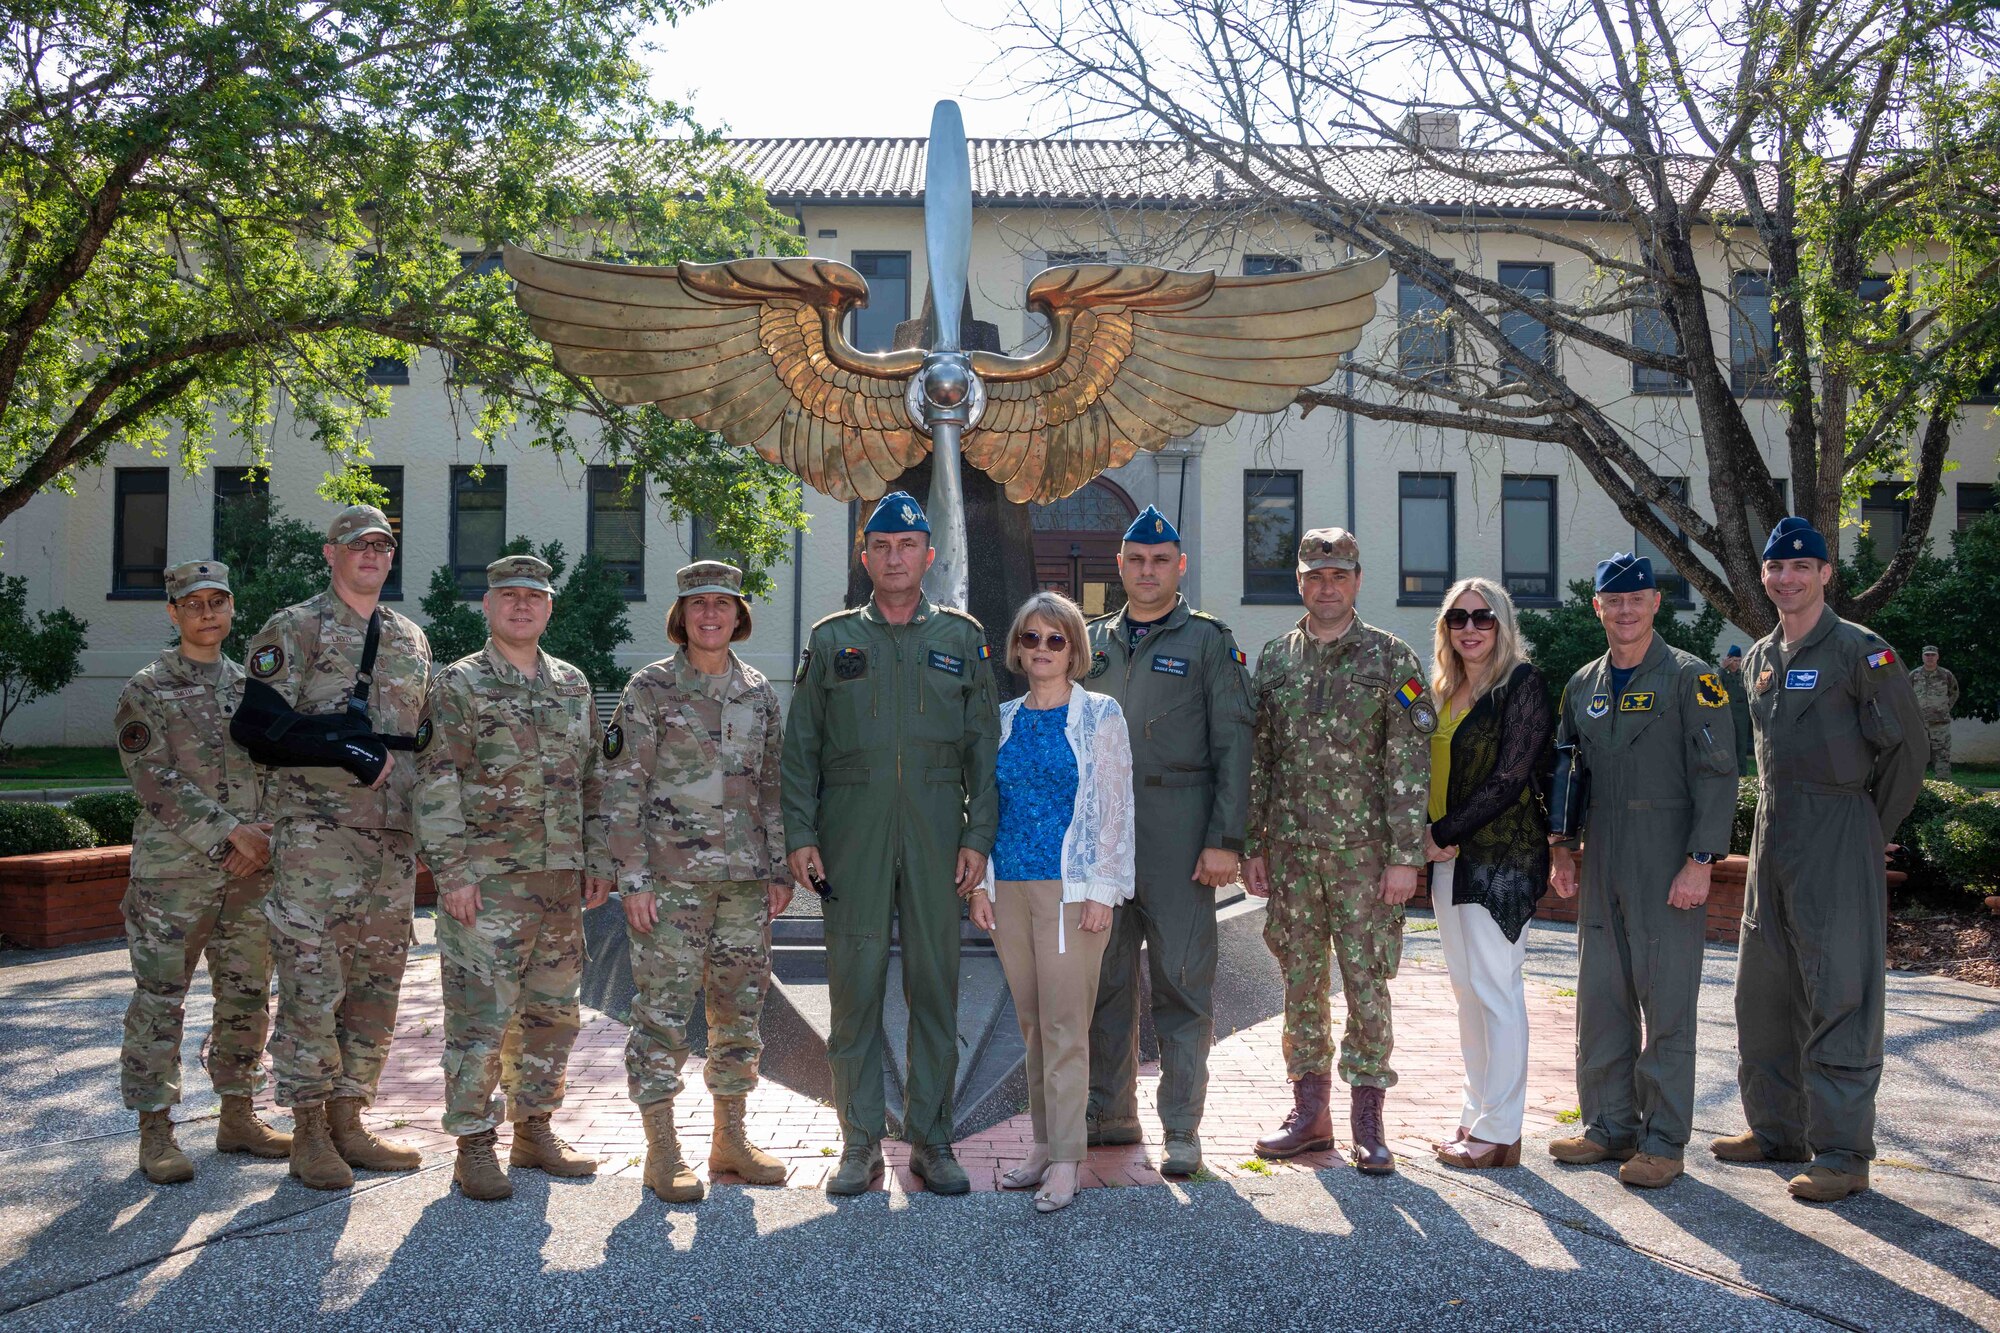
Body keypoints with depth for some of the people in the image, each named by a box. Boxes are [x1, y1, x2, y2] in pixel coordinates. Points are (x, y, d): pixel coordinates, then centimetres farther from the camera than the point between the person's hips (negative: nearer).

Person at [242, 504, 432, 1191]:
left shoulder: (412, 639, 17)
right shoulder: (293, 630, 0)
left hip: (394, 835, 6)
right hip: (315, 832, -6)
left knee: (377, 985, 8)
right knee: (311, 984, -4)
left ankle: (348, 1120, 19)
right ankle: (309, 1130, 6)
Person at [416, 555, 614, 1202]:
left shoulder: (573, 686, 14)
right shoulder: (457, 685, -2)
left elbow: (593, 779, 17)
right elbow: (437, 785, -8)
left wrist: (597, 861, 11)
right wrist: (452, 871, -14)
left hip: (562, 881, 6)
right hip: (487, 880, -5)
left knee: (553, 1012, 11)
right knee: (481, 1015, -3)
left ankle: (534, 1129, 25)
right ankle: (474, 1144, 7)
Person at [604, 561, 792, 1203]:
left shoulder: (759, 693, 12)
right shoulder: (651, 687, -2)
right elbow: (623, 788, -5)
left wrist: (780, 869, 12)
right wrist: (633, 878, -11)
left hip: (744, 877, 5)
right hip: (670, 876, -5)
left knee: (741, 1008, 9)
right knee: (663, 1009, -3)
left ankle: (731, 1138, 22)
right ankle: (662, 1151, 7)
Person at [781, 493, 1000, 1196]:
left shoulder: (961, 637, 10)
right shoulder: (832, 640, 9)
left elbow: (983, 745, 7)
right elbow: (800, 747, 7)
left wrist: (978, 837, -1)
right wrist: (800, 835, -2)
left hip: (936, 833, 0)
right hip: (852, 834, 0)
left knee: (935, 985, 4)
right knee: (855, 985, 2)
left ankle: (931, 1141, 15)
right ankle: (861, 1143, 13)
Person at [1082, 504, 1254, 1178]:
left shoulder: (1209, 641, 2)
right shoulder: (1094, 641, 15)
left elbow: (1232, 746, -3)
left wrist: (1225, 840, -11)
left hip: (1178, 835, -4)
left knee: (1183, 983, 0)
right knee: (1104, 978, 9)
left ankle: (1181, 1129, 8)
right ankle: (1111, 1113, 22)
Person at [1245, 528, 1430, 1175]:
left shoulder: (1392, 659, -2)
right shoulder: (1274, 659, 9)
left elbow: (1409, 766, -5)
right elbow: (1258, 759, 11)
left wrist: (1405, 856, -10)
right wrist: (1252, 846, 7)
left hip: (1363, 850, -3)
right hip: (1291, 849, 3)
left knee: (1366, 982, 0)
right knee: (1301, 981, 9)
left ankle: (1367, 1122, 12)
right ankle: (1310, 1113, 21)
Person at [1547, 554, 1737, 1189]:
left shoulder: (1691, 678, -5)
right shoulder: (1583, 685, 13)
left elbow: (1717, 774, -9)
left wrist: (1701, 861, -15)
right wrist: (1561, 850, 11)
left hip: (1668, 871, -6)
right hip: (1601, 868, 6)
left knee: (1666, 1003, -1)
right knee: (1601, 999, 10)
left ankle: (1664, 1139, 9)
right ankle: (1609, 1125, 22)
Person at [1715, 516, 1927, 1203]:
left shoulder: (1859, 650, -9)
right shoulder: (1759, 657, 13)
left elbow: (1907, 746, -7)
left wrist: (1869, 828, -1)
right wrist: (1781, 814, 16)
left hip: (1838, 836, -8)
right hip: (1772, 835, 8)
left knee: (1839, 993, -6)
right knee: (1762, 989, 12)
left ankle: (1843, 1152, 0)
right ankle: (1776, 1128, 24)